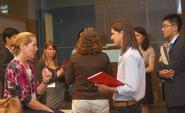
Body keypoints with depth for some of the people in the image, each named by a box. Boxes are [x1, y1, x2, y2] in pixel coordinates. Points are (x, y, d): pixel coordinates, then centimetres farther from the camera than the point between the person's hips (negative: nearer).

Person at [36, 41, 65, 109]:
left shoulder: (57, 63, 13)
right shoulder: (41, 63, -2)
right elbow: (41, 81, -9)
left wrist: (62, 74, -4)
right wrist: (56, 76, -14)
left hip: (60, 93, 5)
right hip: (49, 94, -5)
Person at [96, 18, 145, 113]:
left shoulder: (129, 55, -17)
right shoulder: (127, 54, 11)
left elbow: (132, 88, -23)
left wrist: (109, 89, -16)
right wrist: (110, 87, 3)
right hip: (128, 105, 9)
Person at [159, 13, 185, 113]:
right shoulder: (169, 46, 15)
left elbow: (172, 69, -20)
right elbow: (161, 71, 13)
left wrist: (161, 63, 1)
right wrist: (161, 73, -11)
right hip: (171, 95, 9)